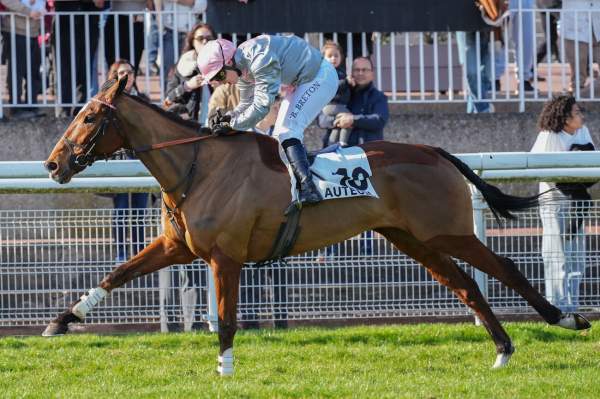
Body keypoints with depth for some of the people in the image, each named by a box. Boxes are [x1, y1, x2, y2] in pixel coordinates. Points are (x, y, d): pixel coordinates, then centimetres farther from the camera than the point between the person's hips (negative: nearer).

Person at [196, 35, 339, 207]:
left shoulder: (259, 59, -31)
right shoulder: (242, 70, 0)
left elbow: (262, 105, -32)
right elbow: (247, 104, 9)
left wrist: (233, 125, -29)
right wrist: (228, 117, -10)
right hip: (300, 82, 10)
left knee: (288, 130, -20)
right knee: (280, 133, 9)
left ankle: (308, 189, -31)